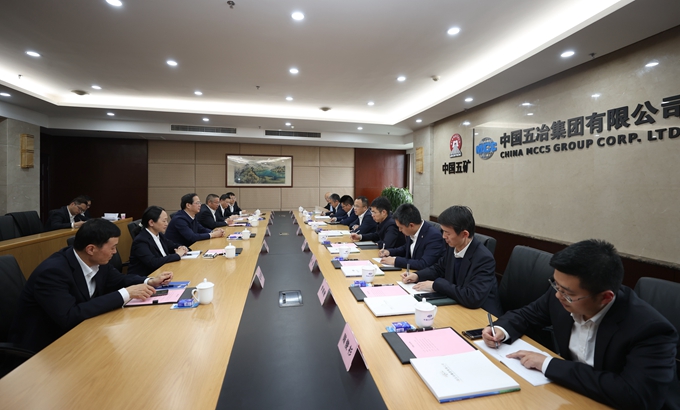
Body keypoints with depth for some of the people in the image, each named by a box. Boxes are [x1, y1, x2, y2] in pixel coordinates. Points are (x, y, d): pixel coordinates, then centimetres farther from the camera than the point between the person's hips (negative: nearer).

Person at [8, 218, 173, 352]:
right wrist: (125, 294, -33)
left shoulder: (97, 261, -8)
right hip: (43, 346, -6)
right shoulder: (52, 271, -28)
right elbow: (69, 317, -35)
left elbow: (118, 280, 9)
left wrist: (150, 282, -9)